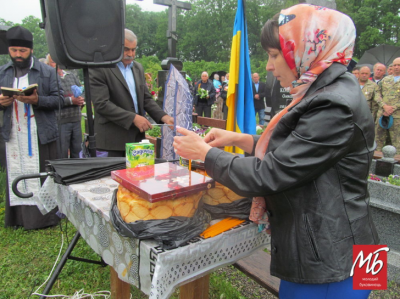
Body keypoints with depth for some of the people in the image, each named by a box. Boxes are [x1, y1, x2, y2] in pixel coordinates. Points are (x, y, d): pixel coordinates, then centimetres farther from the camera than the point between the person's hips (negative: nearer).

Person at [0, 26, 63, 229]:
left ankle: (46, 216, 11)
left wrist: (37, 100, -19)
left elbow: (58, 99, -2)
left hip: (41, 135, -3)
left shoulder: (47, 72, 3)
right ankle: (19, 217, 16)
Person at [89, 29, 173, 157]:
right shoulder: (98, 69, -7)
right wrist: (133, 118, -18)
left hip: (137, 137, 6)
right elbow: (102, 104, -15)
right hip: (113, 140, -6)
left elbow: (146, 98, 15)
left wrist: (164, 117, 0)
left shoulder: (138, 68, 14)